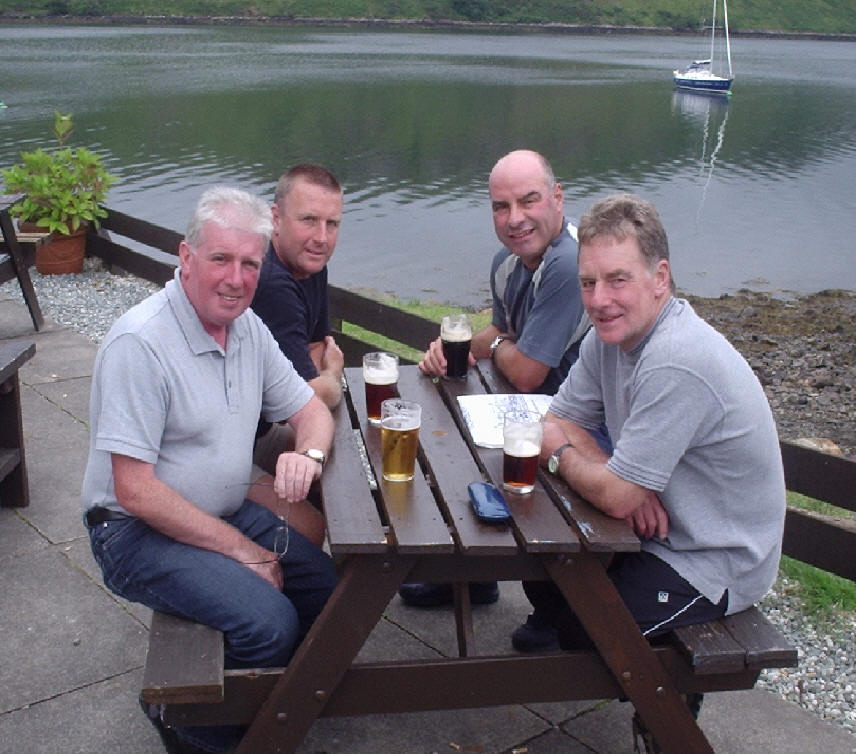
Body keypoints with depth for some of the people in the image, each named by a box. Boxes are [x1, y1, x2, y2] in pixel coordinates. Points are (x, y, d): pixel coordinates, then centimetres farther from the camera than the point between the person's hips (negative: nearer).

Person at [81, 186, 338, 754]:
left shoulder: (248, 328, 2)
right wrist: (244, 551, -20)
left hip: (228, 513, 8)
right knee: (270, 621, -24)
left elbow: (311, 410, 9)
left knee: (334, 590, -3)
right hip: (139, 532, -8)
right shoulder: (141, 343, -23)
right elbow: (136, 491, -24)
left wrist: (308, 454, -17)